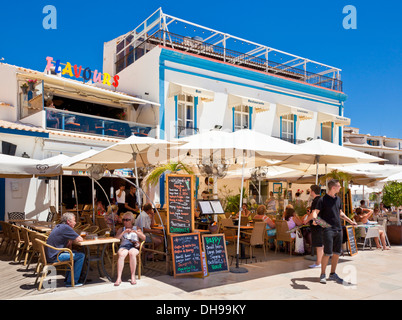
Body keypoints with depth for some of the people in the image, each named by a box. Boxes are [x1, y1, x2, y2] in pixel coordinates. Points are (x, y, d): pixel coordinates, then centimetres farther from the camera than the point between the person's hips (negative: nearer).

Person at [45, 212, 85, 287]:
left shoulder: (58, 226, 14)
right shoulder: (66, 228, -14)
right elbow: (80, 239, -12)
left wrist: (70, 241, 4)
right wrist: (72, 240, 7)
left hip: (50, 254, 10)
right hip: (54, 257, -10)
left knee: (75, 253, 23)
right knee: (81, 256, -7)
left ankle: (68, 278, 27)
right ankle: (72, 282, -1)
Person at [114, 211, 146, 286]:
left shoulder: (136, 229, 22)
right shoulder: (121, 229, 24)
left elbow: (144, 238, 9)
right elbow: (116, 238, 7)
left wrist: (136, 232, -6)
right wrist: (124, 232, -5)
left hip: (134, 247, -1)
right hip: (123, 246, 1)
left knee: (132, 253, -37)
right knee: (121, 254, -35)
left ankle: (133, 276, -30)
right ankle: (119, 278, -39)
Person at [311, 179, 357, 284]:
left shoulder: (338, 199, 13)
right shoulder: (323, 200, -8)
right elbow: (315, 212, -12)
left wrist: (350, 221, 26)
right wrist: (314, 218, -33)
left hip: (338, 229, 7)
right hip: (328, 229, -7)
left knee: (337, 253, 9)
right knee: (328, 253, -8)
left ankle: (332, 274, 23)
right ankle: (322, 275, 6)